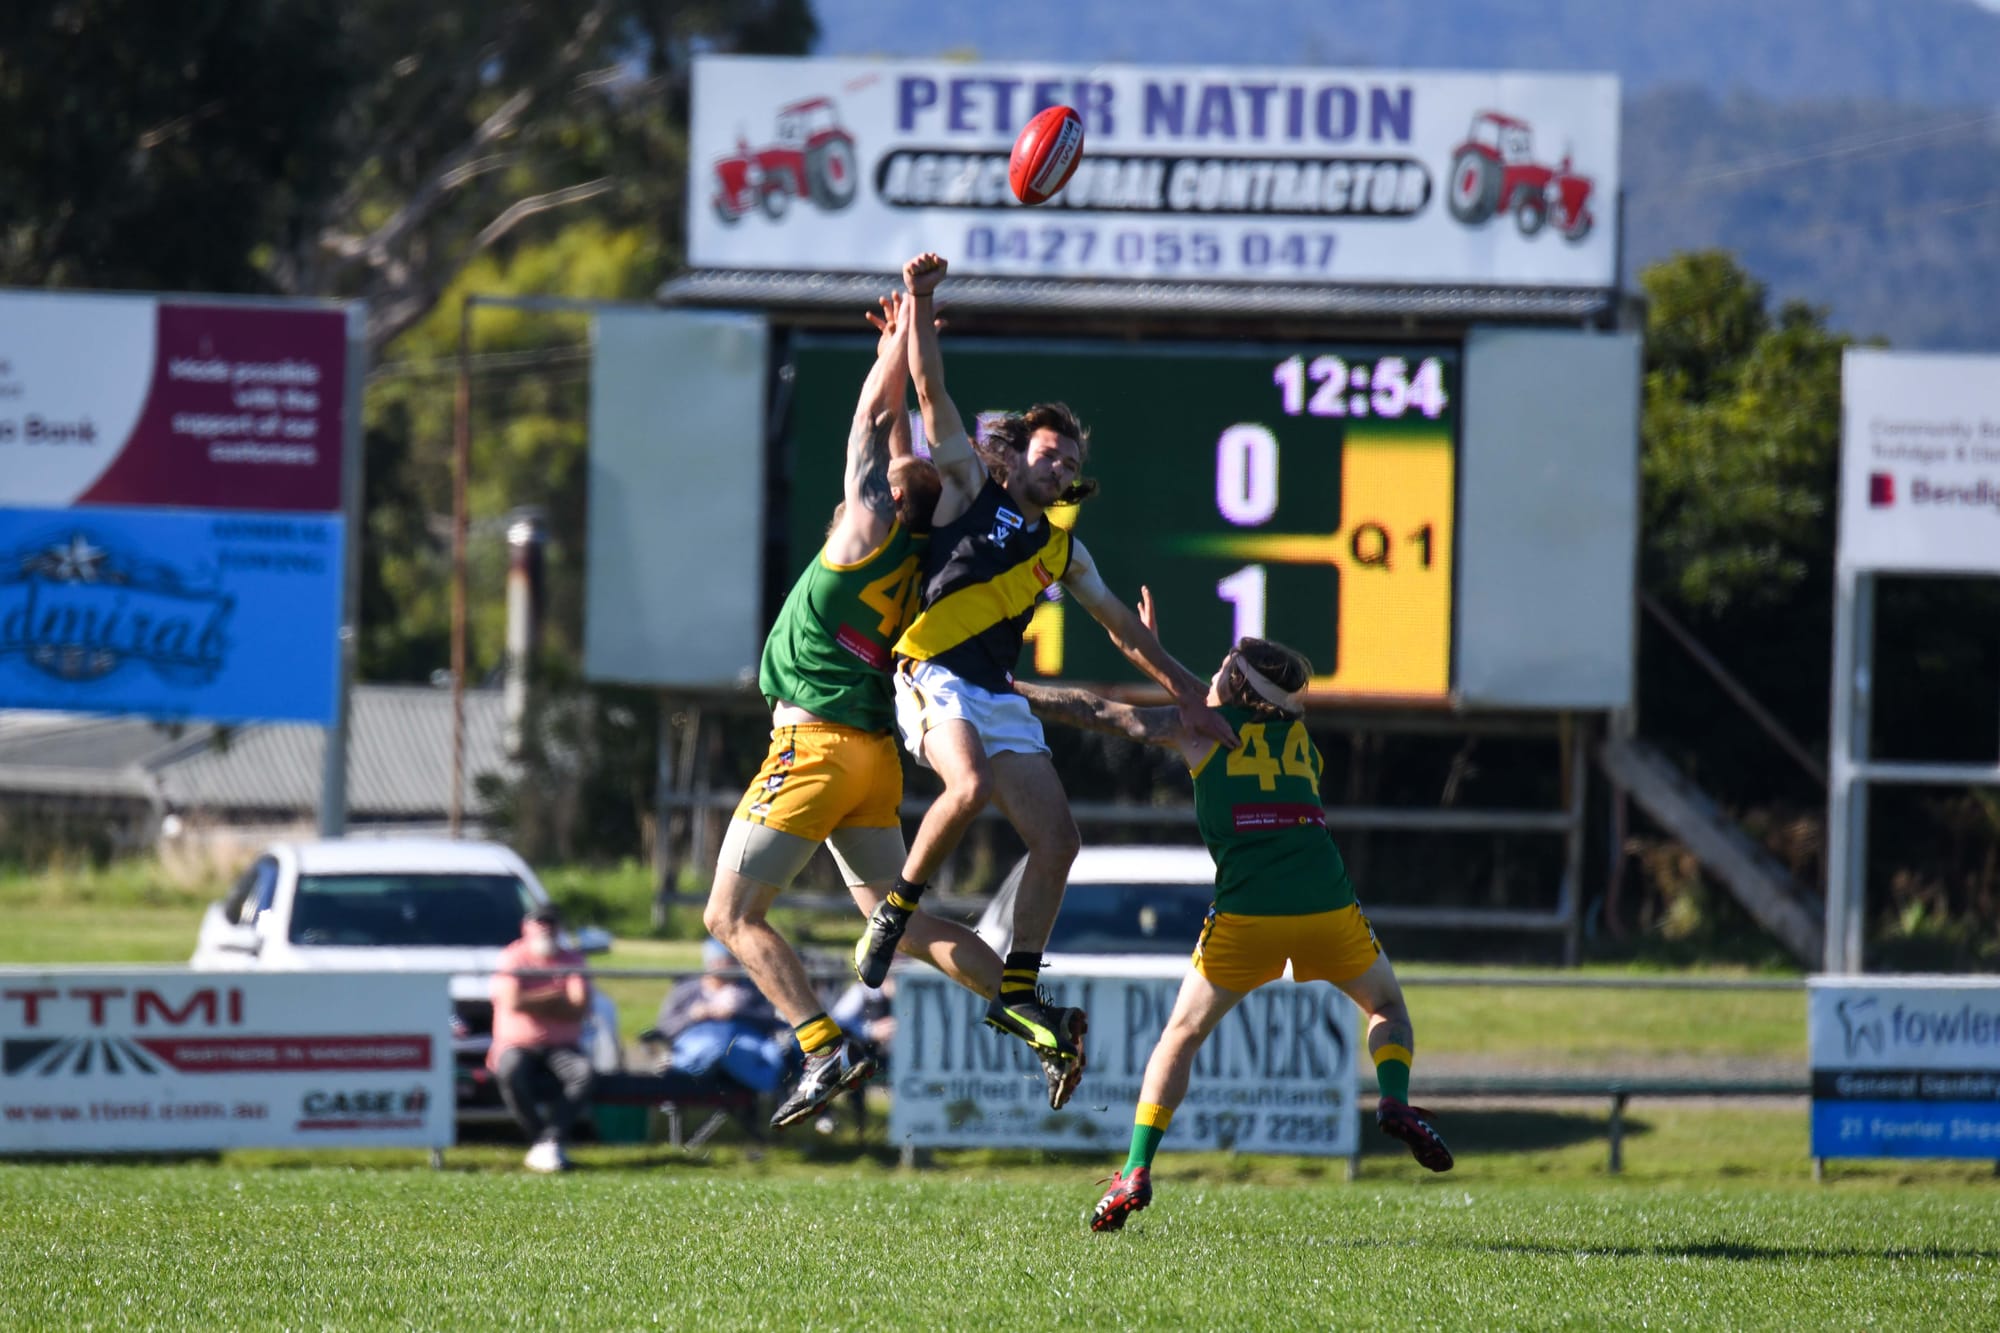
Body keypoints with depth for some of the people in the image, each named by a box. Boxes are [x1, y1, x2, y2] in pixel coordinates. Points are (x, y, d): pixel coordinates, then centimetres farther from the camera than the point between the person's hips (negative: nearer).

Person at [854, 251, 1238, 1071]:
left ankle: (1017, 994, 0)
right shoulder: (970, 487, 9)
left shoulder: (1063, 550, 22)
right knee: (970, 787, -34)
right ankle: (898, 906, -13)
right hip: (934, 679, -6)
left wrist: (1186, 693, 30)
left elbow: (1125, 629, 31)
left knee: (1057, 839, -7)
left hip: (1001, 697, 6)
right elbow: (932, 393, 2)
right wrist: (919, 305, -6)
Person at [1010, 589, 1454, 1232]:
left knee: (1182, 1034, 12)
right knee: (1388, 1008, 25)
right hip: (1327, 902, 2)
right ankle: (1395, 1101, -5)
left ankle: (1136, 1172, 1)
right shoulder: (1298, 731, 23)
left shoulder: (1200, 727, 12)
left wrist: (1006, 690, 28)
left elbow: (1097, 712, 17)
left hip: (1246, 911, -2)